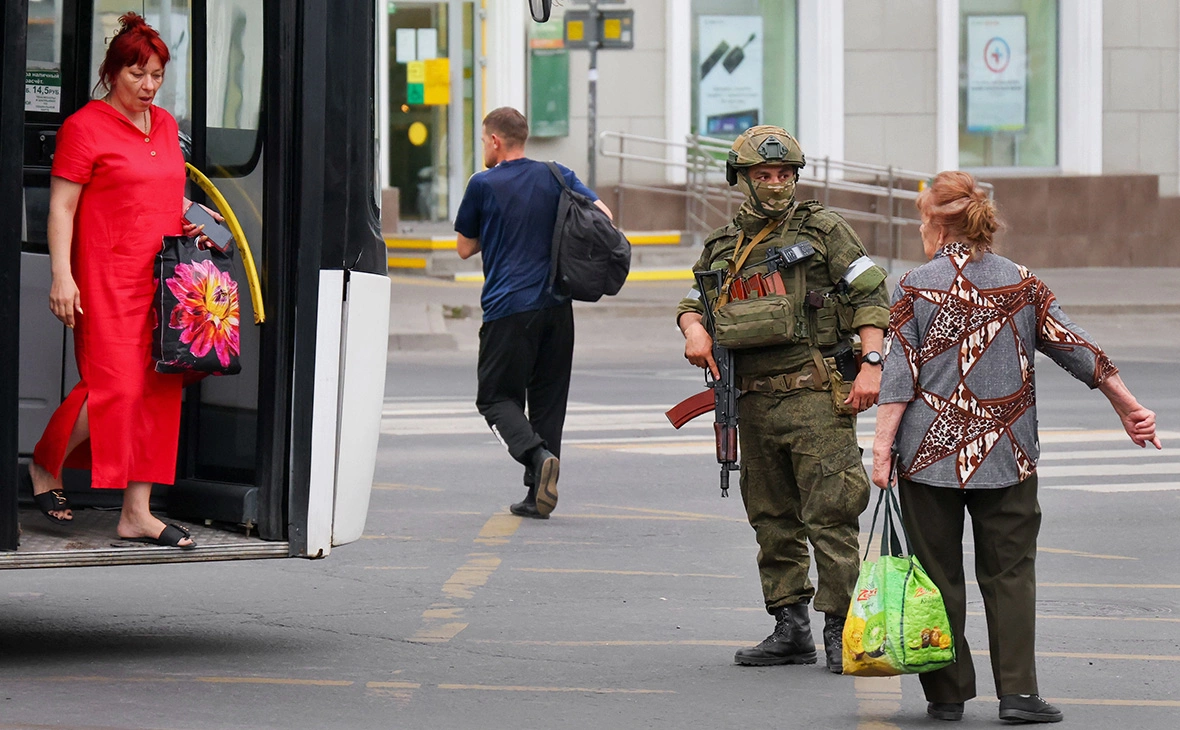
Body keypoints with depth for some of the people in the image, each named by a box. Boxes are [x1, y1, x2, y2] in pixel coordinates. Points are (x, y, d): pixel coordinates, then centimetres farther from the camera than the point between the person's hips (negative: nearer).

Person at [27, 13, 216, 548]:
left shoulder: (165, 125, 17)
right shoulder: (85, 127, -5)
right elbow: (61, 207, -7)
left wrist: (191, 223, 12)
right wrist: (61, 276, -15)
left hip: (162, 278, 7)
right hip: (106, 277, -7)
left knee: (159, 389, 2)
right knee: (114, 384, -13)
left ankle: (137, 513, 4)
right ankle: (45, 466, 11)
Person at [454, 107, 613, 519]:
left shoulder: (483, 185, -2)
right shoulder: (557, 177, 8)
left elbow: (465, 248, 6)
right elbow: (603, 216, 5)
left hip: (508, 308, -4)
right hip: (556, 306, 4)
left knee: (496, 396, 5)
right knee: (548, 398, 11)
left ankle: (536, 454, -23)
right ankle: (537, 497, 7)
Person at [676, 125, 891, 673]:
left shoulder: (822, 230, 1)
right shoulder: (722, 247, 14)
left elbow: (871, 294, -2)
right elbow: (692, 301, 26)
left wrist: (871, 363, -13)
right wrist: (694, 328, 3)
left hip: (816, 399, -5)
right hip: (754, 402, 5)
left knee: (830, 515, -9)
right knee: (772, 519, 9)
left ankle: (840, 629, -6)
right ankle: (791, 630, 16)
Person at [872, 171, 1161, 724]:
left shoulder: (915, 288, -4)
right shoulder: (1022, 284, 3)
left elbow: (899, 377, -7)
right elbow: (1076, 349, 5)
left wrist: (882, 448, -4)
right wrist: (1128, 407, 12)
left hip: (930, 452, -2)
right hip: (1005, 453, 2)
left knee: (938, 574, 7)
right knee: (1010, 573, 6)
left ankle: (947, 694, 8)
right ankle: (1018, 692, -3)